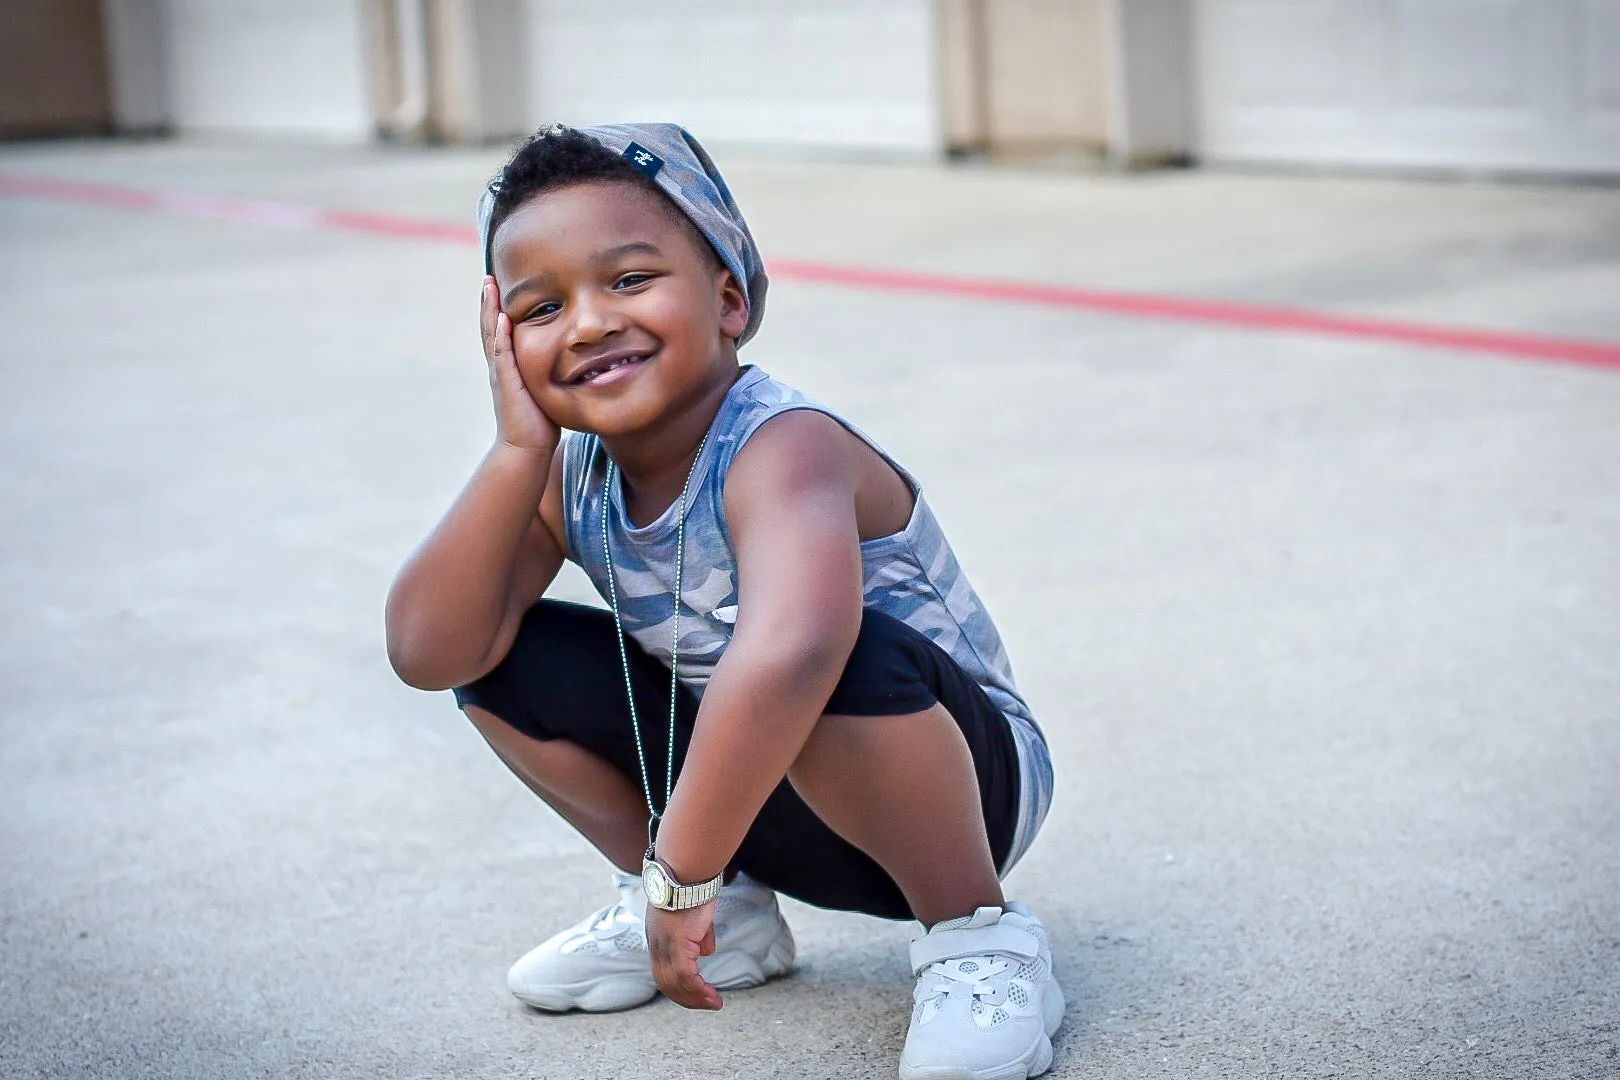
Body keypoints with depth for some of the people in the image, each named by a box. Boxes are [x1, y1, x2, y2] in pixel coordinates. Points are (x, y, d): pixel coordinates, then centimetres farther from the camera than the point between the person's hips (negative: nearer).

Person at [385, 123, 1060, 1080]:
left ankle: (976, 933, -13)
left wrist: (682, 870, -45)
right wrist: (518, 452, -24)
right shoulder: (569, 475, -7)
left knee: (848, 661, -39)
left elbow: (788, 654, -51)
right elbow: (428, 655, -18)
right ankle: (731, 919, 12)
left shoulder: (781, 448, -30)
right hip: (755, 794, 7)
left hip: (959, 777, -7)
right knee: (503, 656, -3)